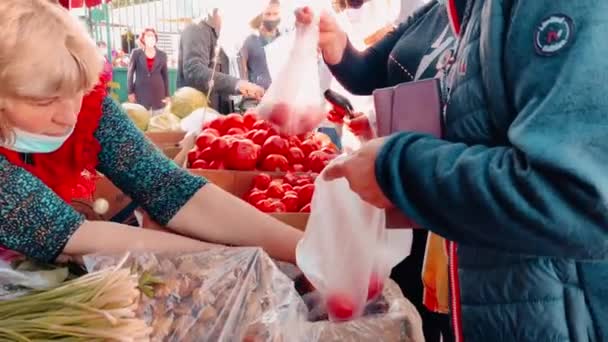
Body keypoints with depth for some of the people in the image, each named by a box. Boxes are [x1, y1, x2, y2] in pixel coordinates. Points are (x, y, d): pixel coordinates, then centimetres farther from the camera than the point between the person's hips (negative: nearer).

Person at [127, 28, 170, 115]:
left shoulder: (162, 55, 6)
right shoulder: (136, 53, 1)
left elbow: (165, 75, 9)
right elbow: (130, 73, 3)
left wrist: (167, 95, 5)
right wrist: (131, 92, -3)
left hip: (158, 93, 2)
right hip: (141, 93, -2)